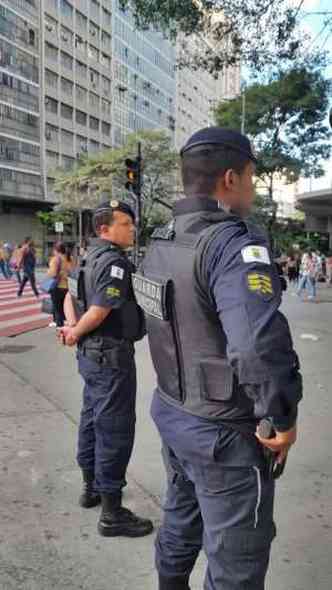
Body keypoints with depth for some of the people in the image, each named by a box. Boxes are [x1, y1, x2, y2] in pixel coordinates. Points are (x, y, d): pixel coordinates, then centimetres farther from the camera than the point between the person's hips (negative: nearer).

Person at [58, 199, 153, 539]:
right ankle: (112, 514, 9)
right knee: (115, 430, -2)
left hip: (92, 353, 10)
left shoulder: (91, 257, 10)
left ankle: (91, 487, 38)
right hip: (111, 356, -10)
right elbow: (98, 312, -24)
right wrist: (75, 333, -8)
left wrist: (72, 327, -2)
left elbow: (71, 297, 14)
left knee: (92, 419, 20)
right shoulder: (116, 262, -20)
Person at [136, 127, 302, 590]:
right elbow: (261, 348, -37)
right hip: (224, 432, -8)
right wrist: (284, 420, -21)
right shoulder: (234, 244, -25)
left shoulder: (160, 242, 2)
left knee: (180, 521, 29)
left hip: (172, 412, 8)